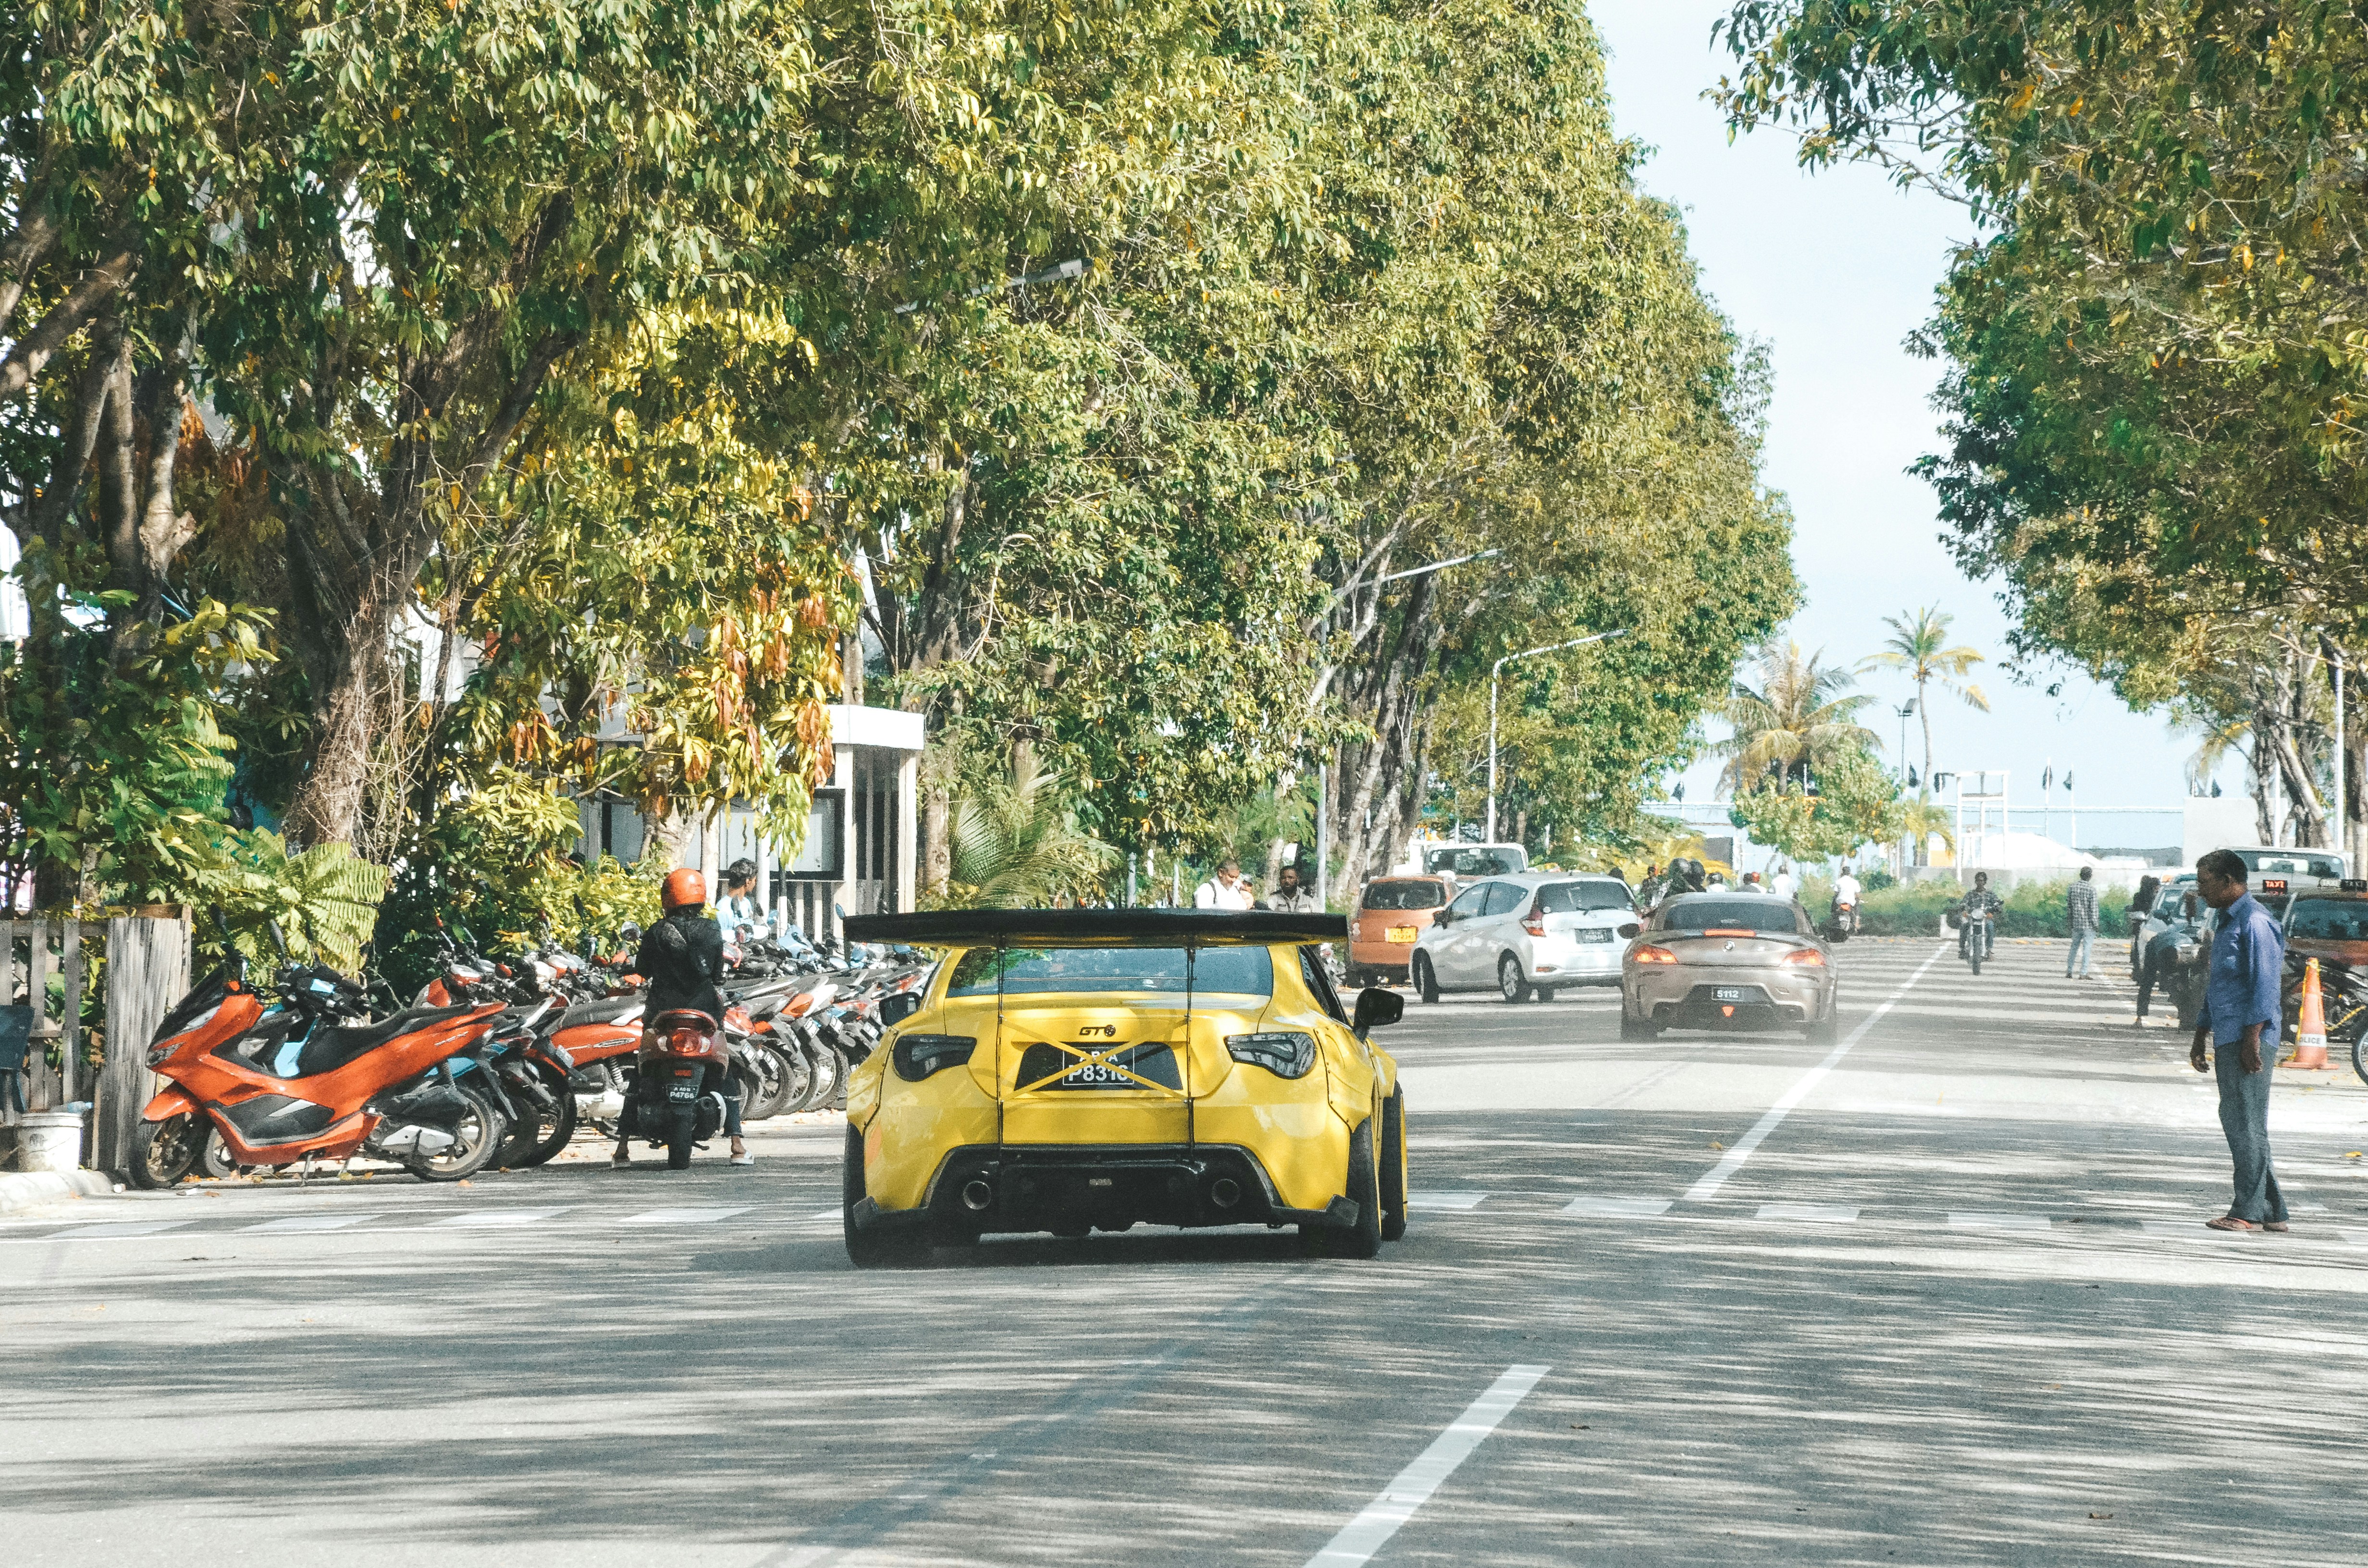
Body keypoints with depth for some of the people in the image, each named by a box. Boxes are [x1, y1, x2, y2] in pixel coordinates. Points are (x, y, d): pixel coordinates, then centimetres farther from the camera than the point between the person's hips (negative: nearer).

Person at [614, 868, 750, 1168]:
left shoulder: (656, 933, -4)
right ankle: (738, 1146, 0)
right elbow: (718, 972, 1)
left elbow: (641, 970, 4)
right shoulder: (712, 930, -5)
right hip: (704, 1009, 0)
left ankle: (622, 1149, 5)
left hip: (662, 1012, 0)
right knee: (725, 1074, 9)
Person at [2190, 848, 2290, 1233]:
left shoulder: (2255, 922, -11)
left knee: (2246, 1123, -8)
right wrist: (2200, 1039, 25)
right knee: (2235, 1121, 9)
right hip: (2227, 1039, 10)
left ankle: (2249, 1211, -6)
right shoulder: (2227, 924, 21)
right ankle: (2271, 1210, 13)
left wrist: (2252, 1039, -23)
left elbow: (2264, 984, -18)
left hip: (2248, 1039, -10)